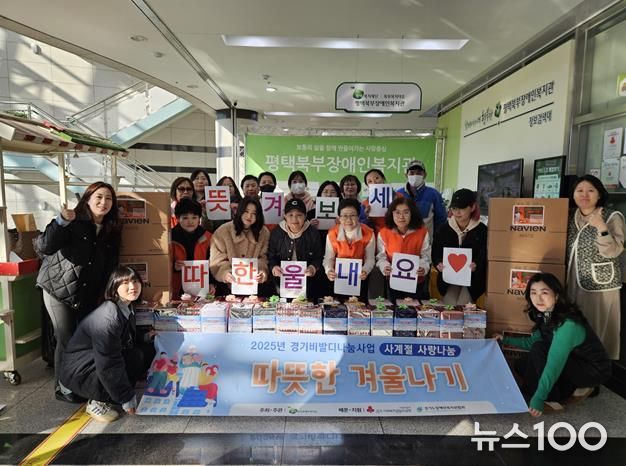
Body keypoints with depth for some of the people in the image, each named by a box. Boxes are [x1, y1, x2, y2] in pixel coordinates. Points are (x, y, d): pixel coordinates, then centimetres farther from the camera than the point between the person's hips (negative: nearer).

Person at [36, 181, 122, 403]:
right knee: (67, 340, 1)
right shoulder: (73, 222, -11)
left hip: (90, 294, 5)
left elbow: (110, 266, 7)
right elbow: (44, 246, -22)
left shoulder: (112, 230, 3)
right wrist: (61, 221, -32)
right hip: (59, 289, -4)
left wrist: (104, 294, 4)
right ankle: (63, 388, 19)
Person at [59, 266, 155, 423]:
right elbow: (109, 366, -27)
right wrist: (126, 399, -21)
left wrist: (145, 338, -3)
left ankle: (107, 394, 5)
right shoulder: (108, 317, -29)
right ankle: (96, 402, -7)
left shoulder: (127, 309, -1)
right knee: (137, 356, -26)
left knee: (149, 350, -2)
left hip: (105, 362, 9)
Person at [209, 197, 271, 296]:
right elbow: (217, 260, -3)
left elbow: (263, 258, 5)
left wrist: (262, 271, -17)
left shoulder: (263, 233, 7)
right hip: (229, 284, -2)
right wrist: (225, 273, -23)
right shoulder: (223, 231, -2)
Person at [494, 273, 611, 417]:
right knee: (521, 365, 0)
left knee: (539, 350, -27)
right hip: (572, 361, 8)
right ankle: (573, 389, 5)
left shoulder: (567, 324, -32)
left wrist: (539, 398, -43)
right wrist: (506, 340, 9)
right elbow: (533, 341, 11)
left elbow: (554, 364, -39)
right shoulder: (545, 316, -6)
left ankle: (551, 399, -9)